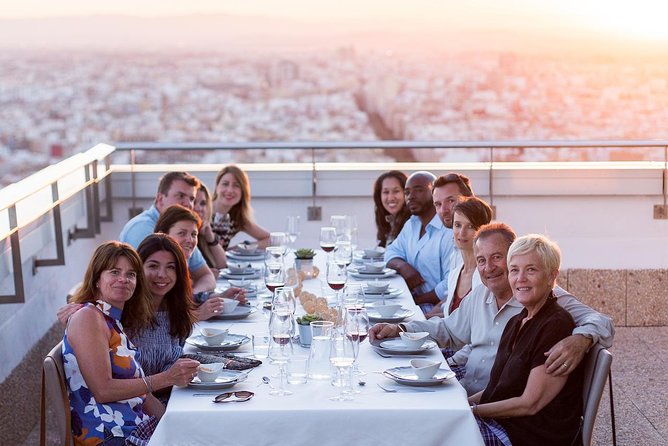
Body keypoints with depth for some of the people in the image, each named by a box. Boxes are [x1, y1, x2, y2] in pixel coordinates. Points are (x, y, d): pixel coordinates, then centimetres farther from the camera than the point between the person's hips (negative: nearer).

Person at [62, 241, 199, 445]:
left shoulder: (116, 322, 17)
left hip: (135, 426, 8)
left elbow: (136, 389, 11)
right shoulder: (87, 317, -9)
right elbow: (103, 390, -17)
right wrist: (167, 378, -17)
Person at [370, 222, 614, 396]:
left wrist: (580, 340, -40)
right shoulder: (479, 295, 15)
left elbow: (601, 322, -16)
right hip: (465, 395, 7)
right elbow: (449, 330, 28)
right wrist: (399, 329, 15)